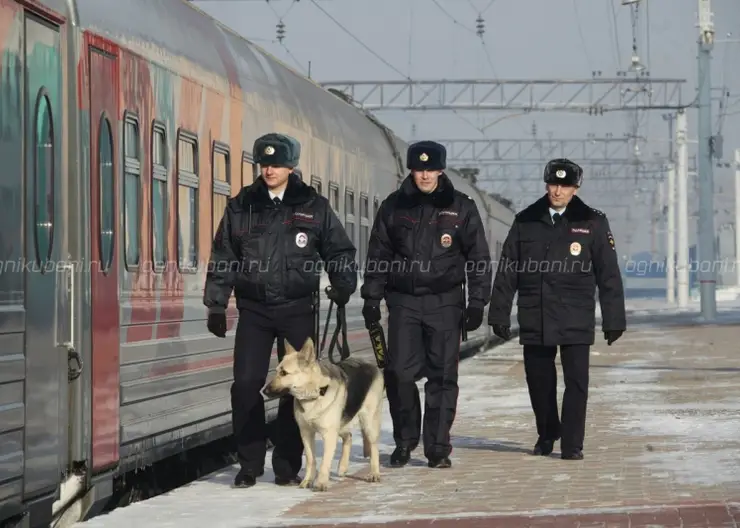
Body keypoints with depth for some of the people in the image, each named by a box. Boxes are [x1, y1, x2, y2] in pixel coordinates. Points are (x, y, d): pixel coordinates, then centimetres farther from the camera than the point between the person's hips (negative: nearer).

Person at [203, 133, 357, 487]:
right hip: (254, 310, 1)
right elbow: (221, 259, 12)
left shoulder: (314, 207, 5)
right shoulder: (241, 207, 8)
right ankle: (249, 464, 4)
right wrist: (216, 305, 7)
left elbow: (340, 251, 12)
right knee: (246, 385, -6)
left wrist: (343, 284, -5)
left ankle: (287, 465, 9)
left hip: (298, 310, -1)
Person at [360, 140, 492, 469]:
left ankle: (438, 447, 6)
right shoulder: (394, 206, 7)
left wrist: (477, 302, 0)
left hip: (445, 302, -1)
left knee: (442, 376, -1)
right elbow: (377, 254, 12)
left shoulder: (461, 208, 4)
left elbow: (478, 257, 6)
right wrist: (372, 297, 6)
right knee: (400, 371, -6)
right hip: (403, 300, 1)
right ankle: (405, 440, 11)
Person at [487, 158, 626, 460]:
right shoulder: (526, 221, 8)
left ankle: (572, 444, 2)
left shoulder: (592, 223, 2)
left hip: (576, 320, -2)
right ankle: (547, 434, 29)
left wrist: (614, 320, 0)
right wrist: (499, 314, 6)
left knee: (576, 381, -5)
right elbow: (507, 272, 10)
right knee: (538, 379, 8)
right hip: (534, 319, 2)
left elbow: (609, 275, 3)